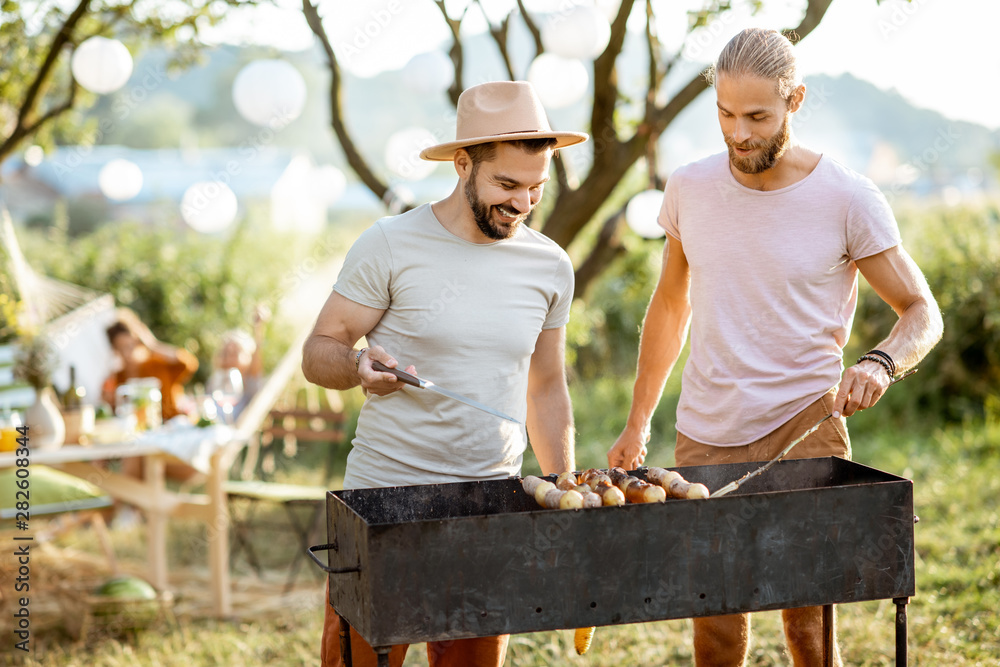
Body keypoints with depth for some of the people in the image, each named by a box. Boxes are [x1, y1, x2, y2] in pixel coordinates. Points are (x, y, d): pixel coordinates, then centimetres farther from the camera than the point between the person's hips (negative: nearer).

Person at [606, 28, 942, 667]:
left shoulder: (848, 199, -8)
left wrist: (879, 363, -23)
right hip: (704, 436, 3)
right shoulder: (689, 188, 2)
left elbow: (923, 313, -2)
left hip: (803, 429, -3)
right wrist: (638, 423, 15)